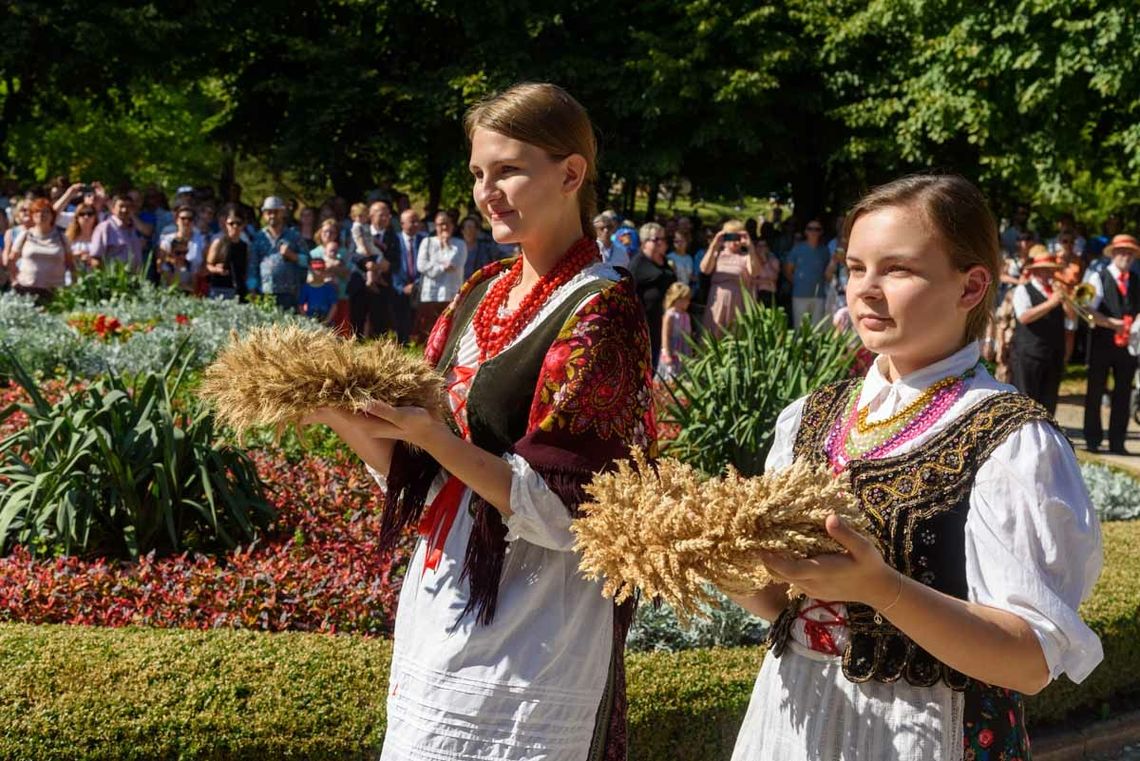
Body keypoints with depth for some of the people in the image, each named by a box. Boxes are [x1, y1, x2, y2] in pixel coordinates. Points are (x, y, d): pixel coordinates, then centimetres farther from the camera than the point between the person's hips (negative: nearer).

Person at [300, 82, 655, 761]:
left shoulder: (600, 311, -12)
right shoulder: (484, 295, 8)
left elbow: (563, 512, -17)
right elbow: (420, 474, 10)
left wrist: (432, 436, -25)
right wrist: (341, 418, -7)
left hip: (524, 651, -7)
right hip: (437, 622, 7)